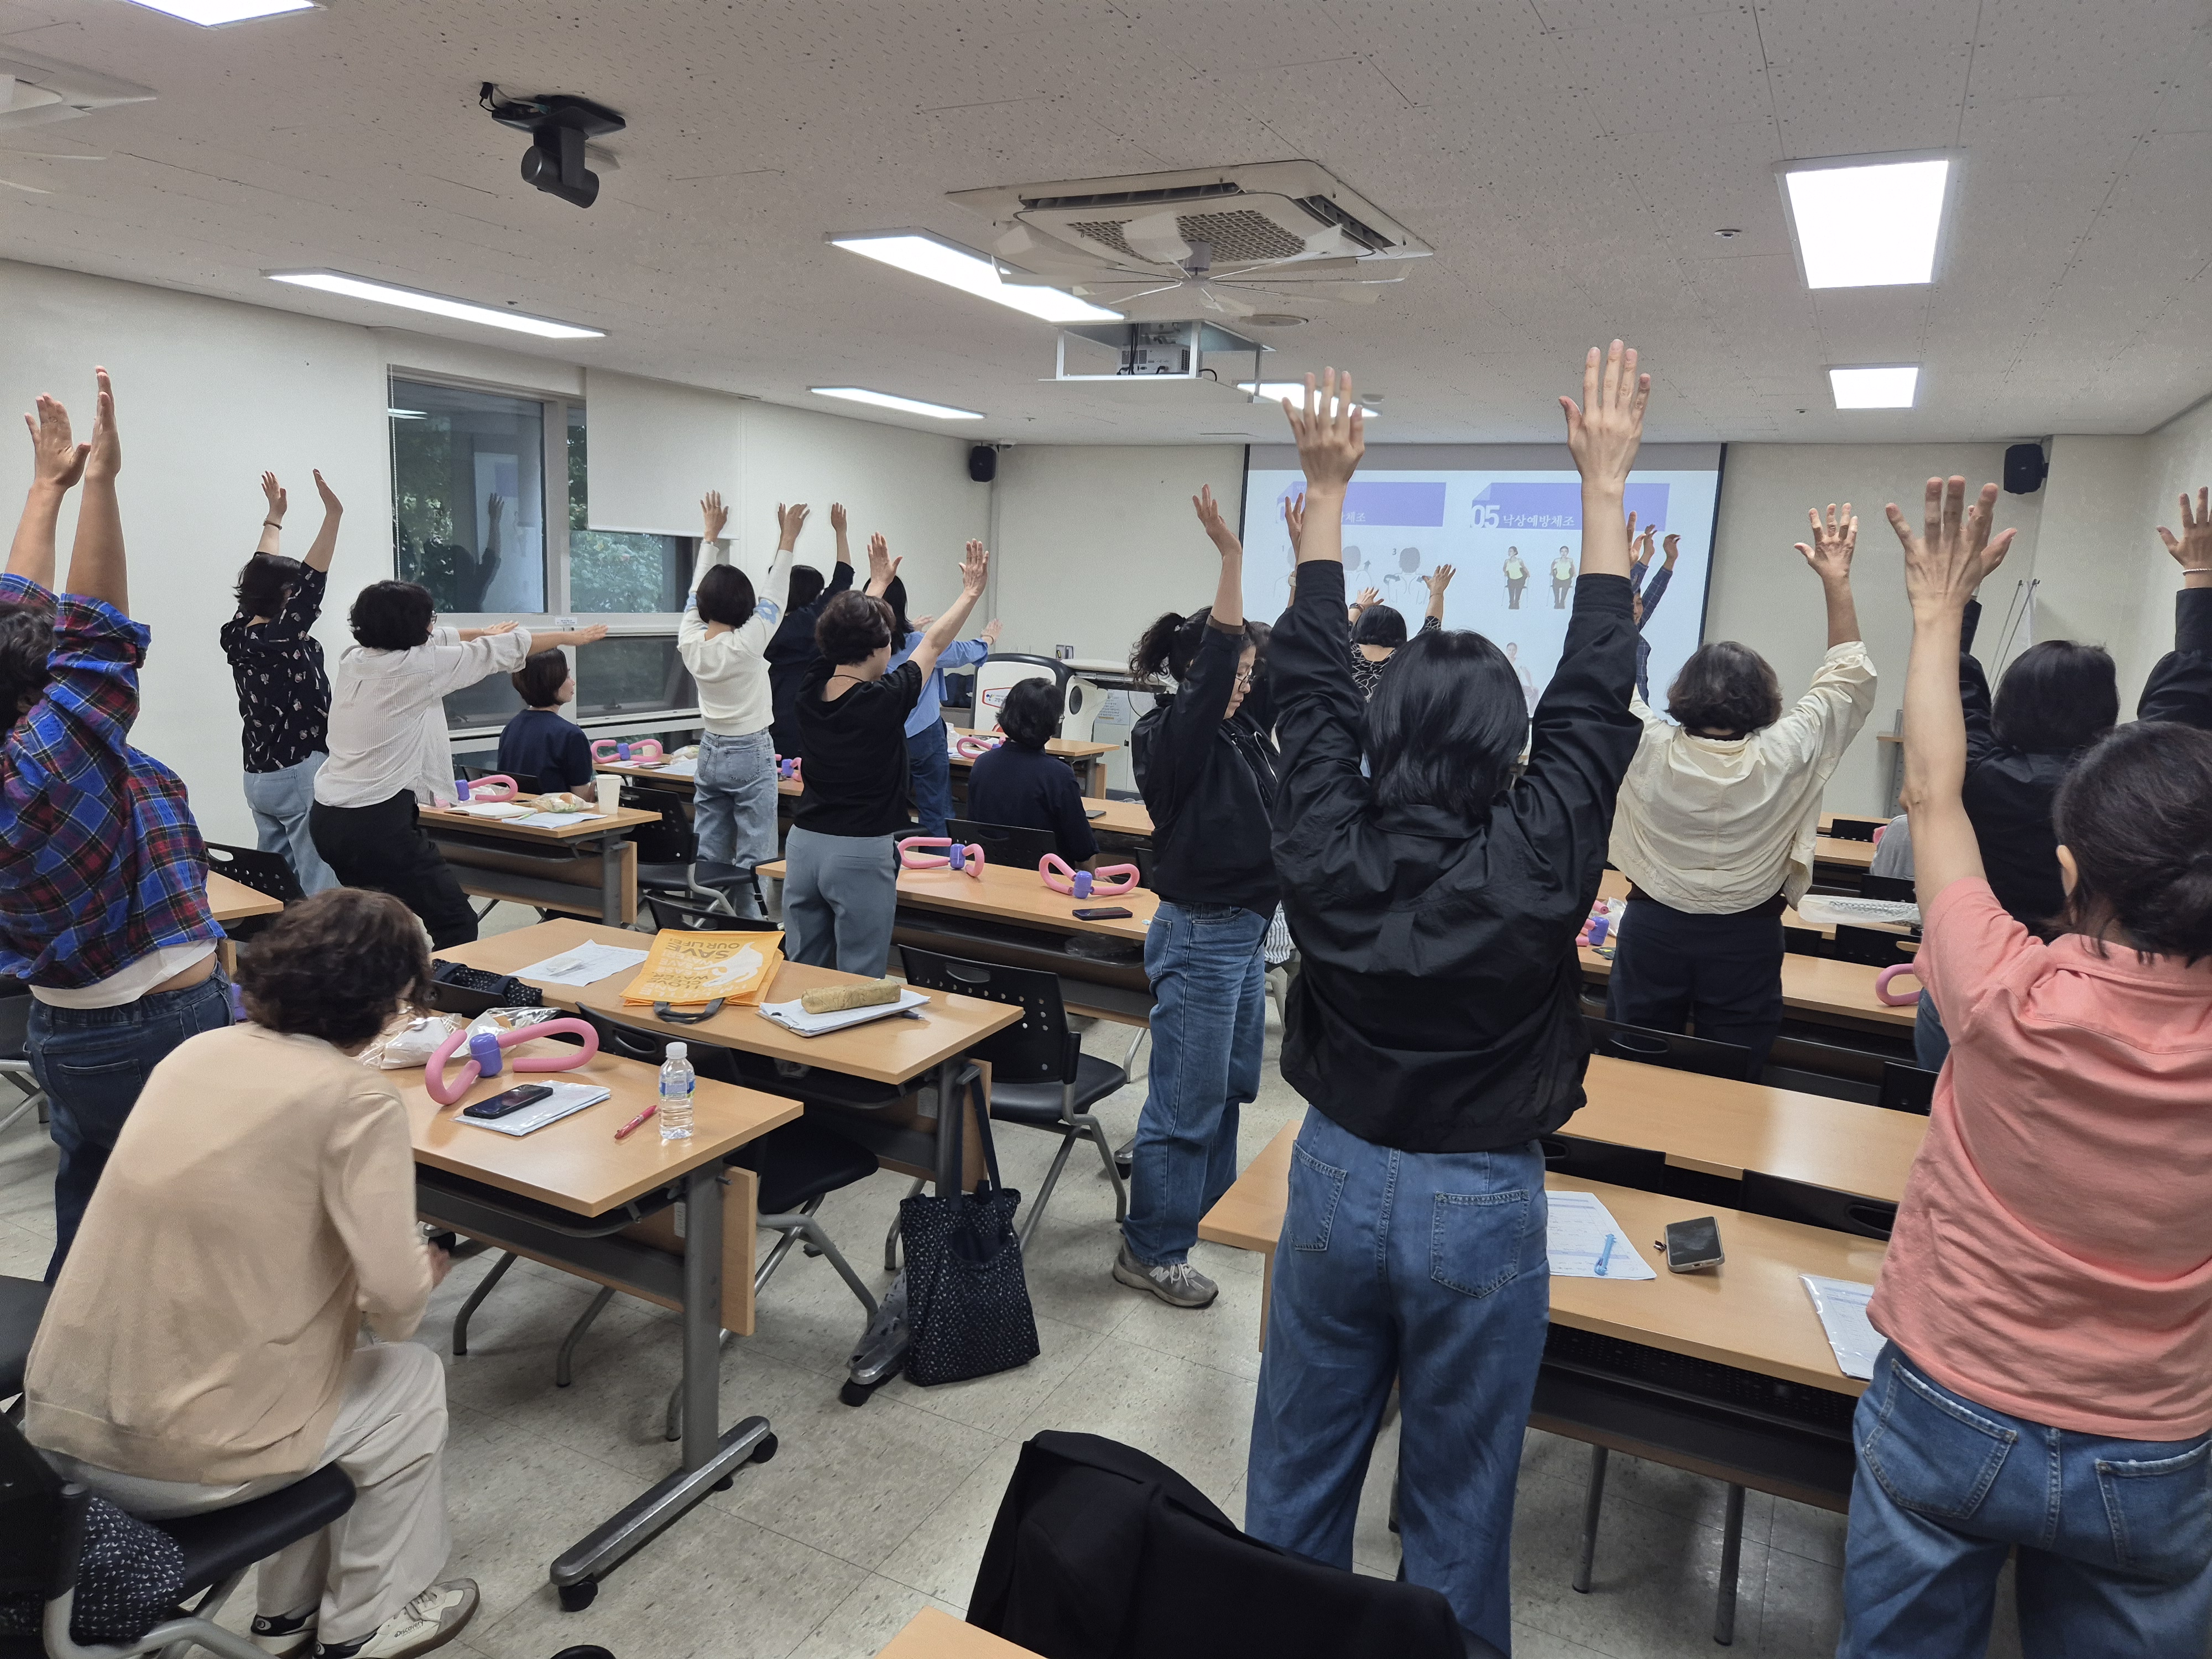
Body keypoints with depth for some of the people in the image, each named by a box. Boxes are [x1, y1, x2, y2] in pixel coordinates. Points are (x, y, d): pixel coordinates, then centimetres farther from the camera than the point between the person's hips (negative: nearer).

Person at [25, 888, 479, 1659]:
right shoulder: (357, 1097, -18)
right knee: (414, 1376, 19)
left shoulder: (194, 1054, 1)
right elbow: (396, 1301, -21)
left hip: (55, 1428, 7)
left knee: (321, 1352, 30)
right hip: (182, 1461, -7)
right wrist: (424, 1271, 3)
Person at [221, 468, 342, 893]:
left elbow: (260, 575, 19)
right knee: (321, 885, -8)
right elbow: (312, 583, -24)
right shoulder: (280, 639, -15)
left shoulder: (240, 635, 6)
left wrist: (275, 516, 28)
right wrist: (333, 516, -29)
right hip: (301, 775, -9)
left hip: (260, 777, 9)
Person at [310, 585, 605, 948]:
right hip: (380, 823, -9)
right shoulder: (415, 666, -13)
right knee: (457, 926, -3)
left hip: (327, 819, 9)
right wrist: (571, 637, 13)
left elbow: (430, 642, 26)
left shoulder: (353, 659, 8)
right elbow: (499, 653, -1)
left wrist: (483, 633, 44)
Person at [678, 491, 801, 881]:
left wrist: (711, 533, 16)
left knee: (708, 855, 11)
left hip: (710, 753, 6)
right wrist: (787, 539, -3)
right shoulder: (747, 644, -18)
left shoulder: (690, 641, -5)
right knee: (754, 858, -2)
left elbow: (697, 591, 7)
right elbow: (773, 595, -10)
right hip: (752, 754, -6)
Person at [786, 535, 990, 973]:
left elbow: (851, 633, 17)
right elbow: (934, 643, -1)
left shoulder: (811, 692, -1)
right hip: (861, 854, -6)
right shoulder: (885, 700, -15)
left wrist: (877, 583, 32)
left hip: (804, 844, 6)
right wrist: (971, 592, 13)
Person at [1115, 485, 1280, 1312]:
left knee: (1230, 1084, 22)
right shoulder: (1171, 736, -17)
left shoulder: (1241, 727, 6)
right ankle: (1150, 1251, 14)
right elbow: (1211, 666, -35)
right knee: (1185, 1101, 0)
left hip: (1244, 930, 9)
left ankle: (1209, 1209, 41)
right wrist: (1229, 558, -37)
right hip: (1200, 933, -9)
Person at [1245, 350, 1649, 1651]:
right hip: (1481, 1206, -2)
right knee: (1456, 1506, 15)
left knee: (1299, 1470, 20)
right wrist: (1605, 485, -5)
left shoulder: (1325, 848, -13)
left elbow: (1311, 678, -1)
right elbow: (1598, 698, -10)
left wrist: (1327, 490, 6)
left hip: (1336, 1180, 3)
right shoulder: (1536, 864, -19)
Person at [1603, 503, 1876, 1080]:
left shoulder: (1651, 750, -12)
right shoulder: (1782, 758, -13)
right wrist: (1836, 583, -2)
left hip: (1652, 928, 1)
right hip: (1744, 940, 0)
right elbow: (1849, 680, 0)